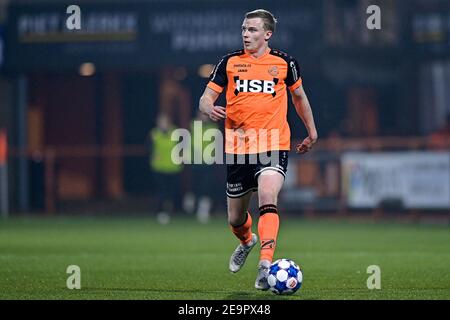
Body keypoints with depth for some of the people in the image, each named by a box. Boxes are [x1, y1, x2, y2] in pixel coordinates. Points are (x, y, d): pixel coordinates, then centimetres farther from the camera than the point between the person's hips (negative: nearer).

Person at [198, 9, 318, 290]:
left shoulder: (284, 63, 4)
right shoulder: (230, 62, 5)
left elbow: (299, 96, 21)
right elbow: (205, 99, 4)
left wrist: (312, 132, 24)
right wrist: (211, 109, -20)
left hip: (274, 146, -2)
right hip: (238, 148, 2)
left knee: (267, 198, -28)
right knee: (235, 218, 11)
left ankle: (265, 265, -32)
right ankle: (246, 241, 47)